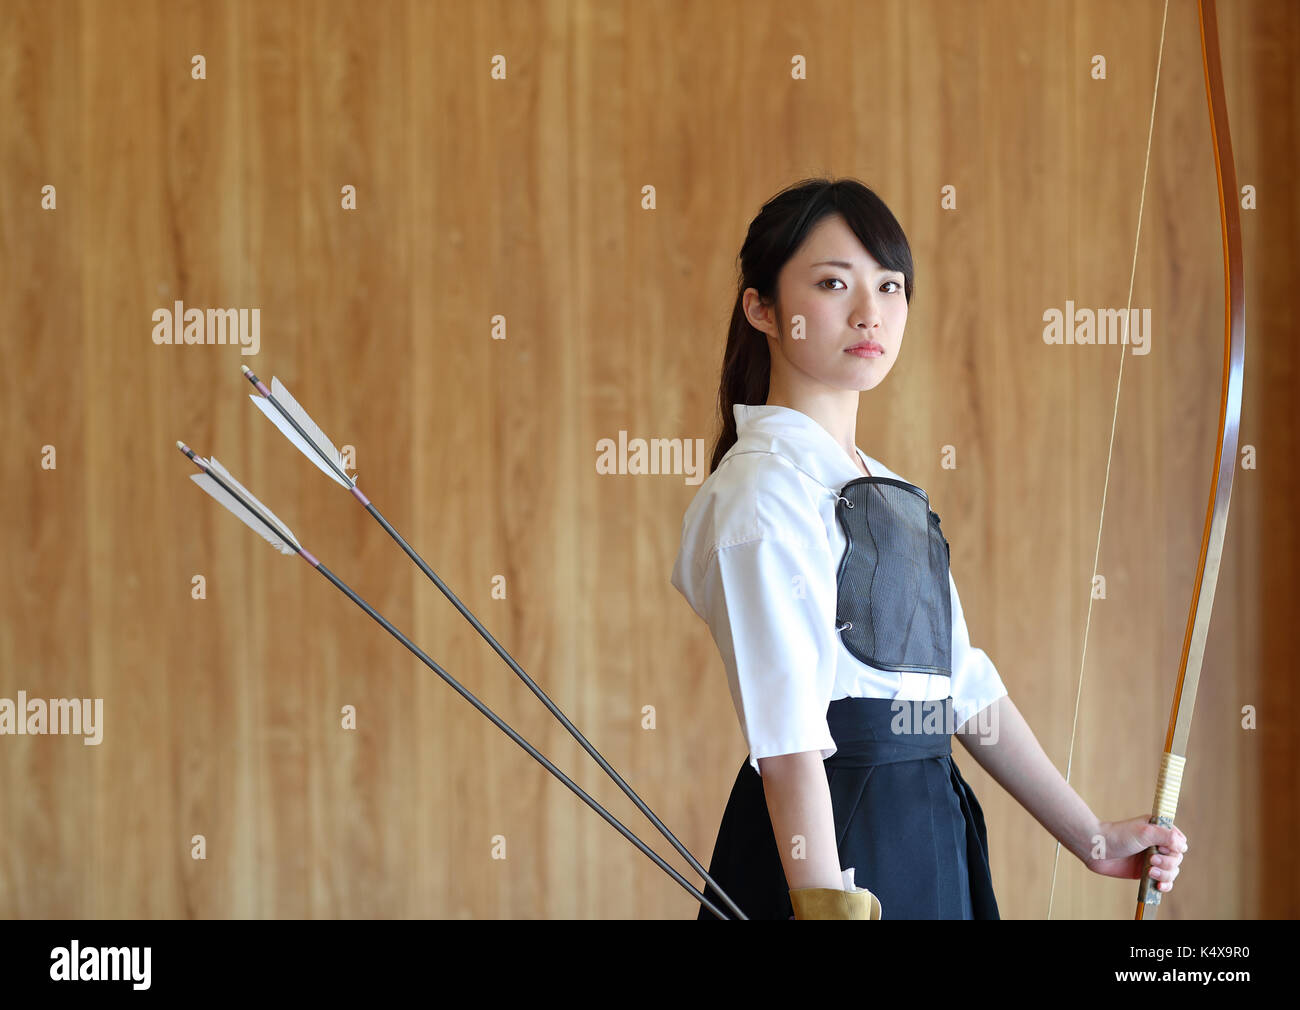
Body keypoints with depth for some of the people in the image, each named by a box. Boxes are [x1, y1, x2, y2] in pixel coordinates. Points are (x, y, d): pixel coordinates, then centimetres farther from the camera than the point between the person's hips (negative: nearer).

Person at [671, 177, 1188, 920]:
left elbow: (966, 686, 16)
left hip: (928, 843, 8)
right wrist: (828, 905, -26)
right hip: (835, 850, -8)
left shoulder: (890, 495, 14)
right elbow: (788, 744, -20)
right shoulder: (764, 489, -13)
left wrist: (1092, 838, 15)